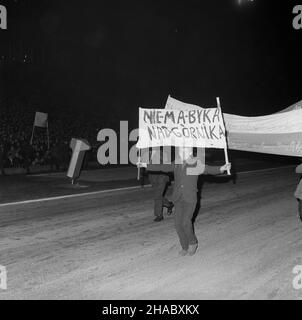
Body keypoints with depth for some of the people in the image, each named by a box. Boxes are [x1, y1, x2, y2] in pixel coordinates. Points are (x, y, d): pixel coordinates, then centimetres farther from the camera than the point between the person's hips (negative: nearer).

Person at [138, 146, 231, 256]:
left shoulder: (196, 165, -6)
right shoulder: (176, 164, 6)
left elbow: (210, 169, -15)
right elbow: (163, 167, 15)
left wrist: (221, 169, -35)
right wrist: (146, 165, 16)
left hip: (190, 199, -4)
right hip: (178, 199, 4)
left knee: (185, 222, -16)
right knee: (178, 223, 2)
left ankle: (193, 243, 11)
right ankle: (185, 247, 19)